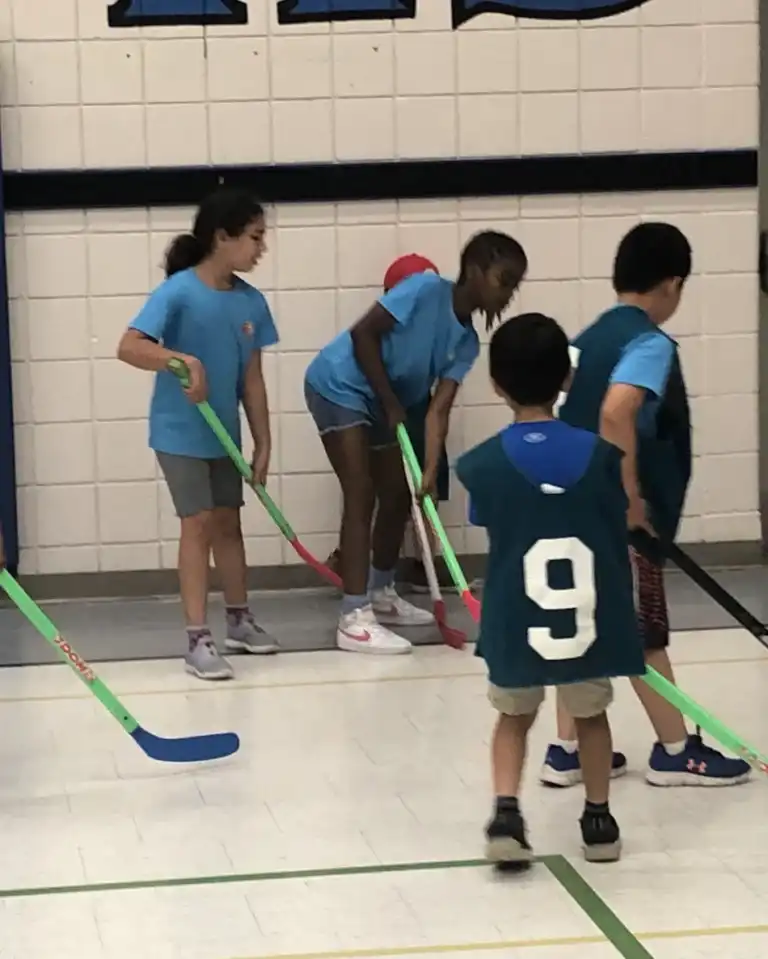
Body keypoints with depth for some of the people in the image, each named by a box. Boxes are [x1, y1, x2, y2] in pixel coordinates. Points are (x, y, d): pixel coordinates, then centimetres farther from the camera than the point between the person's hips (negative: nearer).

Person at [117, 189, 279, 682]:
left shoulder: (251, 302, -2)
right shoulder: (179, 291, -19)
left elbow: (252, 379, 3)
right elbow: (129, 347, -27)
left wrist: (263, 443, 3)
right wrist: (182, 360, -40)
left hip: (223, 433, 6)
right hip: (180, 431, -6)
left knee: (228, 521, 16)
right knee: (199, 523, -8)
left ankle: (240, 620, 31)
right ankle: (199, 639, -5)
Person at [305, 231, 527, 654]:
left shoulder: (466, 343, 2)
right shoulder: (428, 289, -19)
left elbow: (438, 409, -5)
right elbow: (363, 334, -21)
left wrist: (430, 473, -18)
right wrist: (391, 402, -16)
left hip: (381, 402, 9)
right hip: (338, 385, -9)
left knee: (398, 496, 13)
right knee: (361, 495, -15)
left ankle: (380, 595, 32)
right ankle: (354, 619, -17)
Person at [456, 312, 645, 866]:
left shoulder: (482, 465, -11)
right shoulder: (600, 454, -9)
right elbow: (624, 527, 3)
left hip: (516, 622, 0)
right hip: (590, 618, 1)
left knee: (515, 716, 21)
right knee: (591, 714, 23)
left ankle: (507, 813, 3)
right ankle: (599, 820, 29)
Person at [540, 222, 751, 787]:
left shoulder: (591, 336, 12)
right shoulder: (650, 343, -15)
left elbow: (572, 413, 18)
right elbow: (616, 414, -31)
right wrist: (630, 498, -25)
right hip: (624, 517, -8)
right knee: (643, 635, 3)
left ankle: (567, 751, 16)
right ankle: (676, 752, 15)